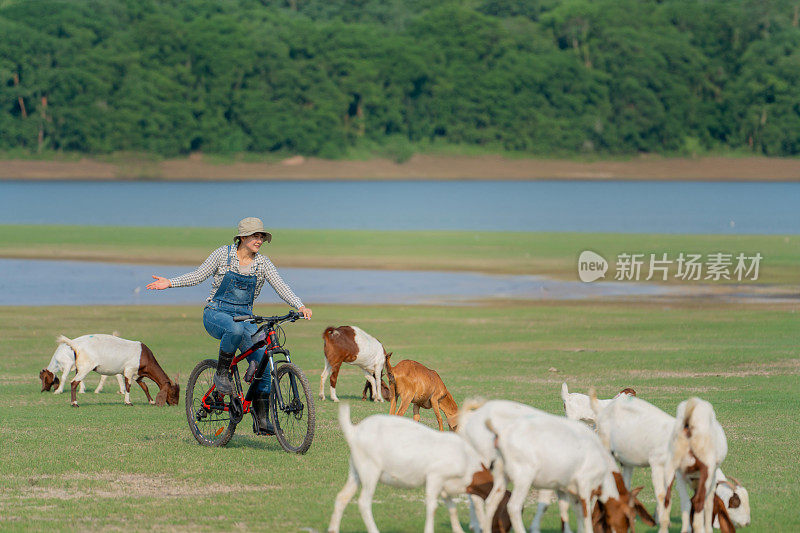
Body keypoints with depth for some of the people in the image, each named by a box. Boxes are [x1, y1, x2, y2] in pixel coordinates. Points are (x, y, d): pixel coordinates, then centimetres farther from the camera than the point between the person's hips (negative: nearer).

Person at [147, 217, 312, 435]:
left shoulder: (263, 264, 3)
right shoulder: (223, 254, -4)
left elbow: (281, 287, -5)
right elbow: (198, 275, 3)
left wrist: (300, 306, -22)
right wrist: (170, 283, -7)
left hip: (244, 317, 4)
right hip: (216, 313, -4)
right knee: (235, 329, -40)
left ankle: (260, 417, -8)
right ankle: (221, 373, -17)